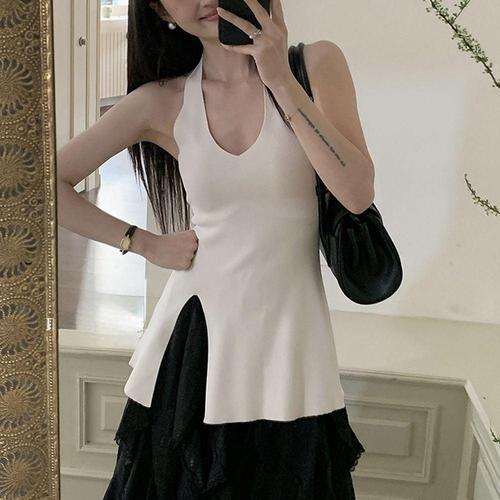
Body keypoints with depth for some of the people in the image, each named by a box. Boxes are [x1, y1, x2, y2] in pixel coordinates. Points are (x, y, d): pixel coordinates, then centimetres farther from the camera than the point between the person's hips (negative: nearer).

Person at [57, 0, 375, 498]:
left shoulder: (315, 64, -2)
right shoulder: (163, 102, 0)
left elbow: (357, 193, -14)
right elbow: (49, 183, 5)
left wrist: (280, 79, -17)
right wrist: (146, 243, 0)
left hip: (288, 330, -1)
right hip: (195, 331, 1)